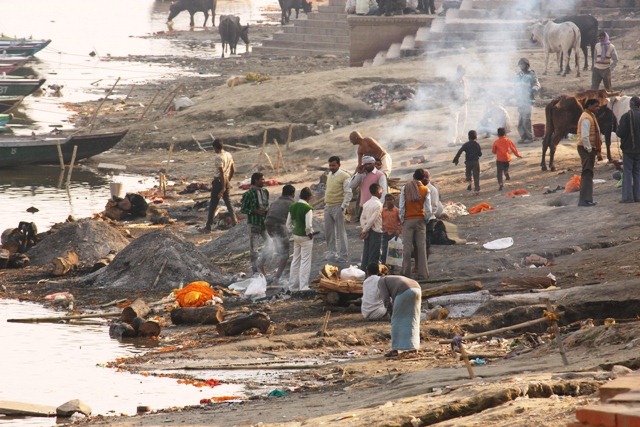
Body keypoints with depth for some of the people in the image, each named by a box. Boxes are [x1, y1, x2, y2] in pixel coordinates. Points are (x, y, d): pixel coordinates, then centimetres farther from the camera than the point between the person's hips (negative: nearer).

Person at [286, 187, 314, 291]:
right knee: (305, 262, 1)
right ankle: (303, 287, 2)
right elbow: (308, 226, -25)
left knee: (295, 260, 16)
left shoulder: (293, 207, 2)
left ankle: (293, 286, 21)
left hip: (296, 235, 7)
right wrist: (310, 233, -8)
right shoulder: (307, 208, -20)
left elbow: (288, 224, 6)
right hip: (305, 237, -7)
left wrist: (294, 230, 13)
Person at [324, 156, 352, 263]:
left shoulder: (344, 176, -11)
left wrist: (343, 207, -16)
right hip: (328, 206, 8)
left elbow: (349, 193, -13)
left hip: (338, 207, -8)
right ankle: (331, 253, 19)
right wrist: (325, 202, 16)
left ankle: (343, 256, 1)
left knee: (340, 232, -3)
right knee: (329, 232, 10)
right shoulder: (329, 175, 13)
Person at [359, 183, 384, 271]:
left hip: (368, 231, 7)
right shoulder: (378, 204, -14)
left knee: (366, 253, 11)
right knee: (374, 255, -3)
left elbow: (362, 218, 6)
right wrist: (365, 230, -12)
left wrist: (364, 229, 1)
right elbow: (373, 219, -18)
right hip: (376, 231, -7)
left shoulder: (367, 203, 9)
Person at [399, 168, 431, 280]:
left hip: (408, 220, -1)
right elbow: (428, 210, -5)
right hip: (420, 220, 1)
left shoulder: (405, 188, -4)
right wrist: (425, 219, 12)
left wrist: (402, 220, 5)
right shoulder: (425, 190, -3)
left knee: (407, 247, 2)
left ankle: (406, 272, 1)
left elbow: (401, 207, -6)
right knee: (421, 247, 3)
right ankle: (423, 273, 1)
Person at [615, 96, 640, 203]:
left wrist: (617, 130, 7)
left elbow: (620, 133, -15)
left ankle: (627, 196, -5)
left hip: (628, 149, -3)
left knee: (627, 172, 1)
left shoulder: (626, 116, -13)